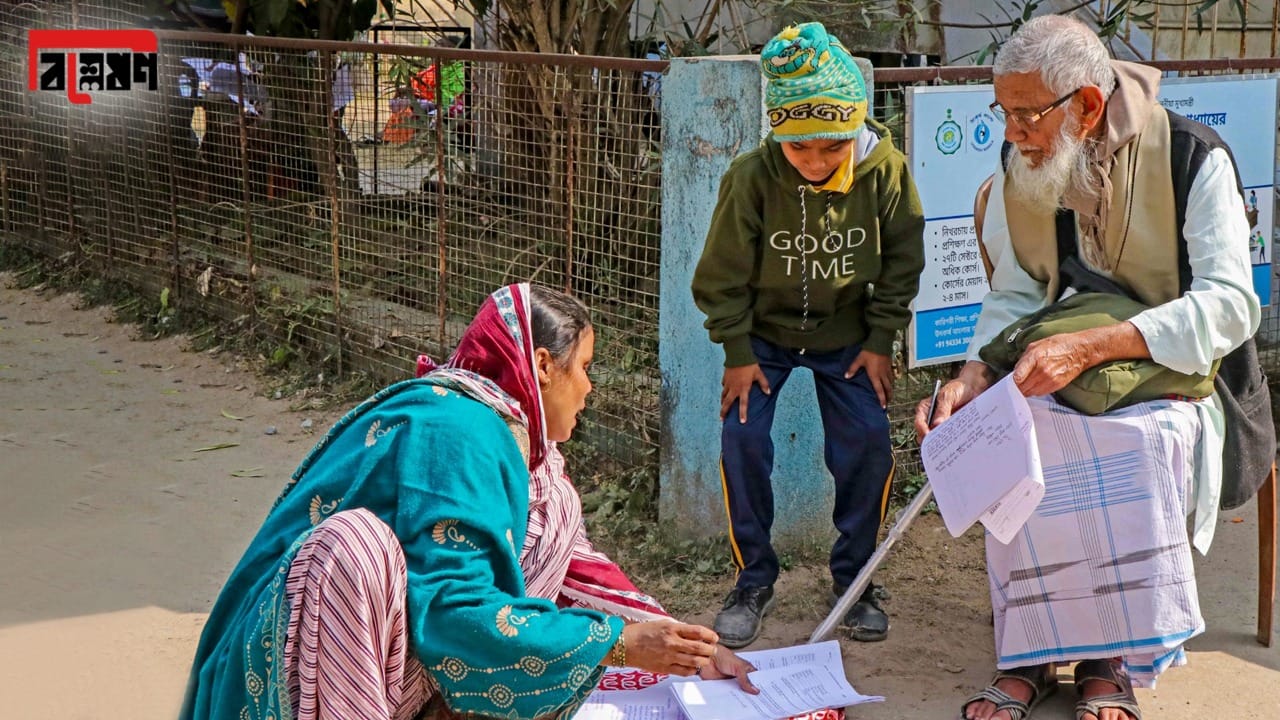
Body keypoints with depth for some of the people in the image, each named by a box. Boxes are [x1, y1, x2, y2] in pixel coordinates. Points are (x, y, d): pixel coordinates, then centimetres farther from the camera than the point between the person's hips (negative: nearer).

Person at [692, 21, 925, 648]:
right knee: (742, 438, -13)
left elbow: (902, 258, -4)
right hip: (765, 331, -1)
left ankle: (853, 577, 10)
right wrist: (737, 353, -10)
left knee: (868, 443, -9)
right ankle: (753, 580, 4)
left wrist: (879, 341, -5)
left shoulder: (884, 170, -20)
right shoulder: (752, 177, -24)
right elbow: (723, 273, -10)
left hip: (846, 333, 1)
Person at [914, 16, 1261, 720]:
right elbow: (1012, 299, 4)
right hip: (1063, 371, 4)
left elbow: (1229, 306, -20)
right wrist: (972, 377, -19)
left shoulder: (1193, 158, -13)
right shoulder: (1018, 172, 1)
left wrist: (1090, 346, -32)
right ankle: (1032, 651, -16)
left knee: (1136, 443, -37)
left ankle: (1111, 659, -17)